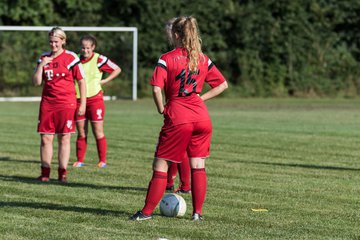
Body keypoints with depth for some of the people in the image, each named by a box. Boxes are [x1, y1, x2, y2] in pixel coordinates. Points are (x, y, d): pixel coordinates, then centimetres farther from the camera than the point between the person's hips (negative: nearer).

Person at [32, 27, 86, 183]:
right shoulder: (44, 58, 10)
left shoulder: (71, 57, -2)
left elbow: (81, 81, 0)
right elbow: (36, 82, 7)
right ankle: (45, 173, 6)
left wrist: (82, 104, -4)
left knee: (64, 139, 0)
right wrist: (41, 65, -7)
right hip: (47, 103, 4)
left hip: (66, 103, -3)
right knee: (45, 138, 1)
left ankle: (62, 174, 5)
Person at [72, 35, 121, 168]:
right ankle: (79, 160, 11)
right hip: (78, 100, 4)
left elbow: (117, 69, 2)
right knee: (81, 133, 7)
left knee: (98, 131, -2)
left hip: (94, 99, -4)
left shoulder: (99, 59, -5)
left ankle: (102, 161, 4)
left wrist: (105, 81, -6)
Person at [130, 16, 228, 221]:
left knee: (161, 164, 3)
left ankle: (147, 211, 5)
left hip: (178, 119, -4)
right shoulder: (203, 59, 9)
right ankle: (198, 212, 9)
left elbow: (156, 89, -16)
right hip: (202, 117, 4)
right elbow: (223, 85, 14)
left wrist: (162, 110, -1)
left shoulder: (167, 59, -5)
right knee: (198, 165, 10)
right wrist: (200, 98, 13)